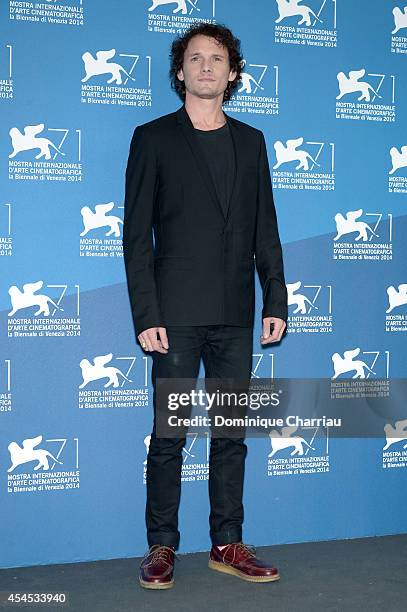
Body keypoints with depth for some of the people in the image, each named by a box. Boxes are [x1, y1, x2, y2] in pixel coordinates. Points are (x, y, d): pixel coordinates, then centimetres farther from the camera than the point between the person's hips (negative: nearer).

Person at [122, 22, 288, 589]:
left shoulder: (250, 141, 14)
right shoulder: (154, 138, 3)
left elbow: (265, 230, 13)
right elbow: (136, 235, -3)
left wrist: (276, 301, 4)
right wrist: (146, 316, -10)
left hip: (235, 314, 4)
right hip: (176, 313, -3)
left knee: (231, 433, 8)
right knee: (169, 434, 2)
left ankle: (228, 544, 20)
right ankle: (161, 547, 14)